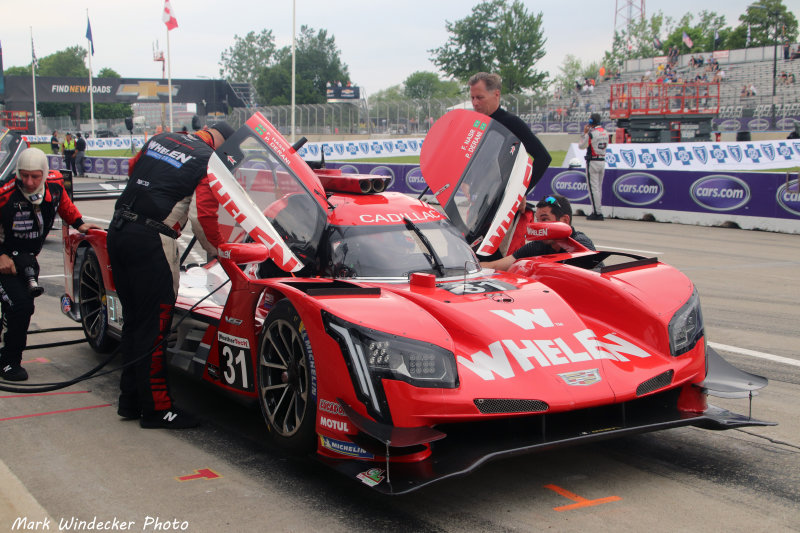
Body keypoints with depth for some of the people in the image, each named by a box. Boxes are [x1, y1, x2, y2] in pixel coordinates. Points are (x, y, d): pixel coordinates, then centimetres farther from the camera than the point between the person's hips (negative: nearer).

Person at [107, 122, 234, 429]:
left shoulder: (159, 139, 15)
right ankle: (155, 408, 5)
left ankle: (131, 400, 24)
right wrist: (220, 248, 3)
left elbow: (132, 169, 28)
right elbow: (206, 213, -10)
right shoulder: (207, 160, -3)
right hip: (151, 240, -7)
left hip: (117, 231, 8)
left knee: (133, 319, 16)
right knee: (154, 325, -1)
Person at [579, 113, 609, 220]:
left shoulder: (591, 133, -14)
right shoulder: (605, 133, 9)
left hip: (593, 162, -8)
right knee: (599, 187, 13)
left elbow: (581, 146, -7)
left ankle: (597, 212, -8)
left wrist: (584, 133, 3)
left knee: (593, 187, -5)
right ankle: (597, 211, 15)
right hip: (602, 161, 8)